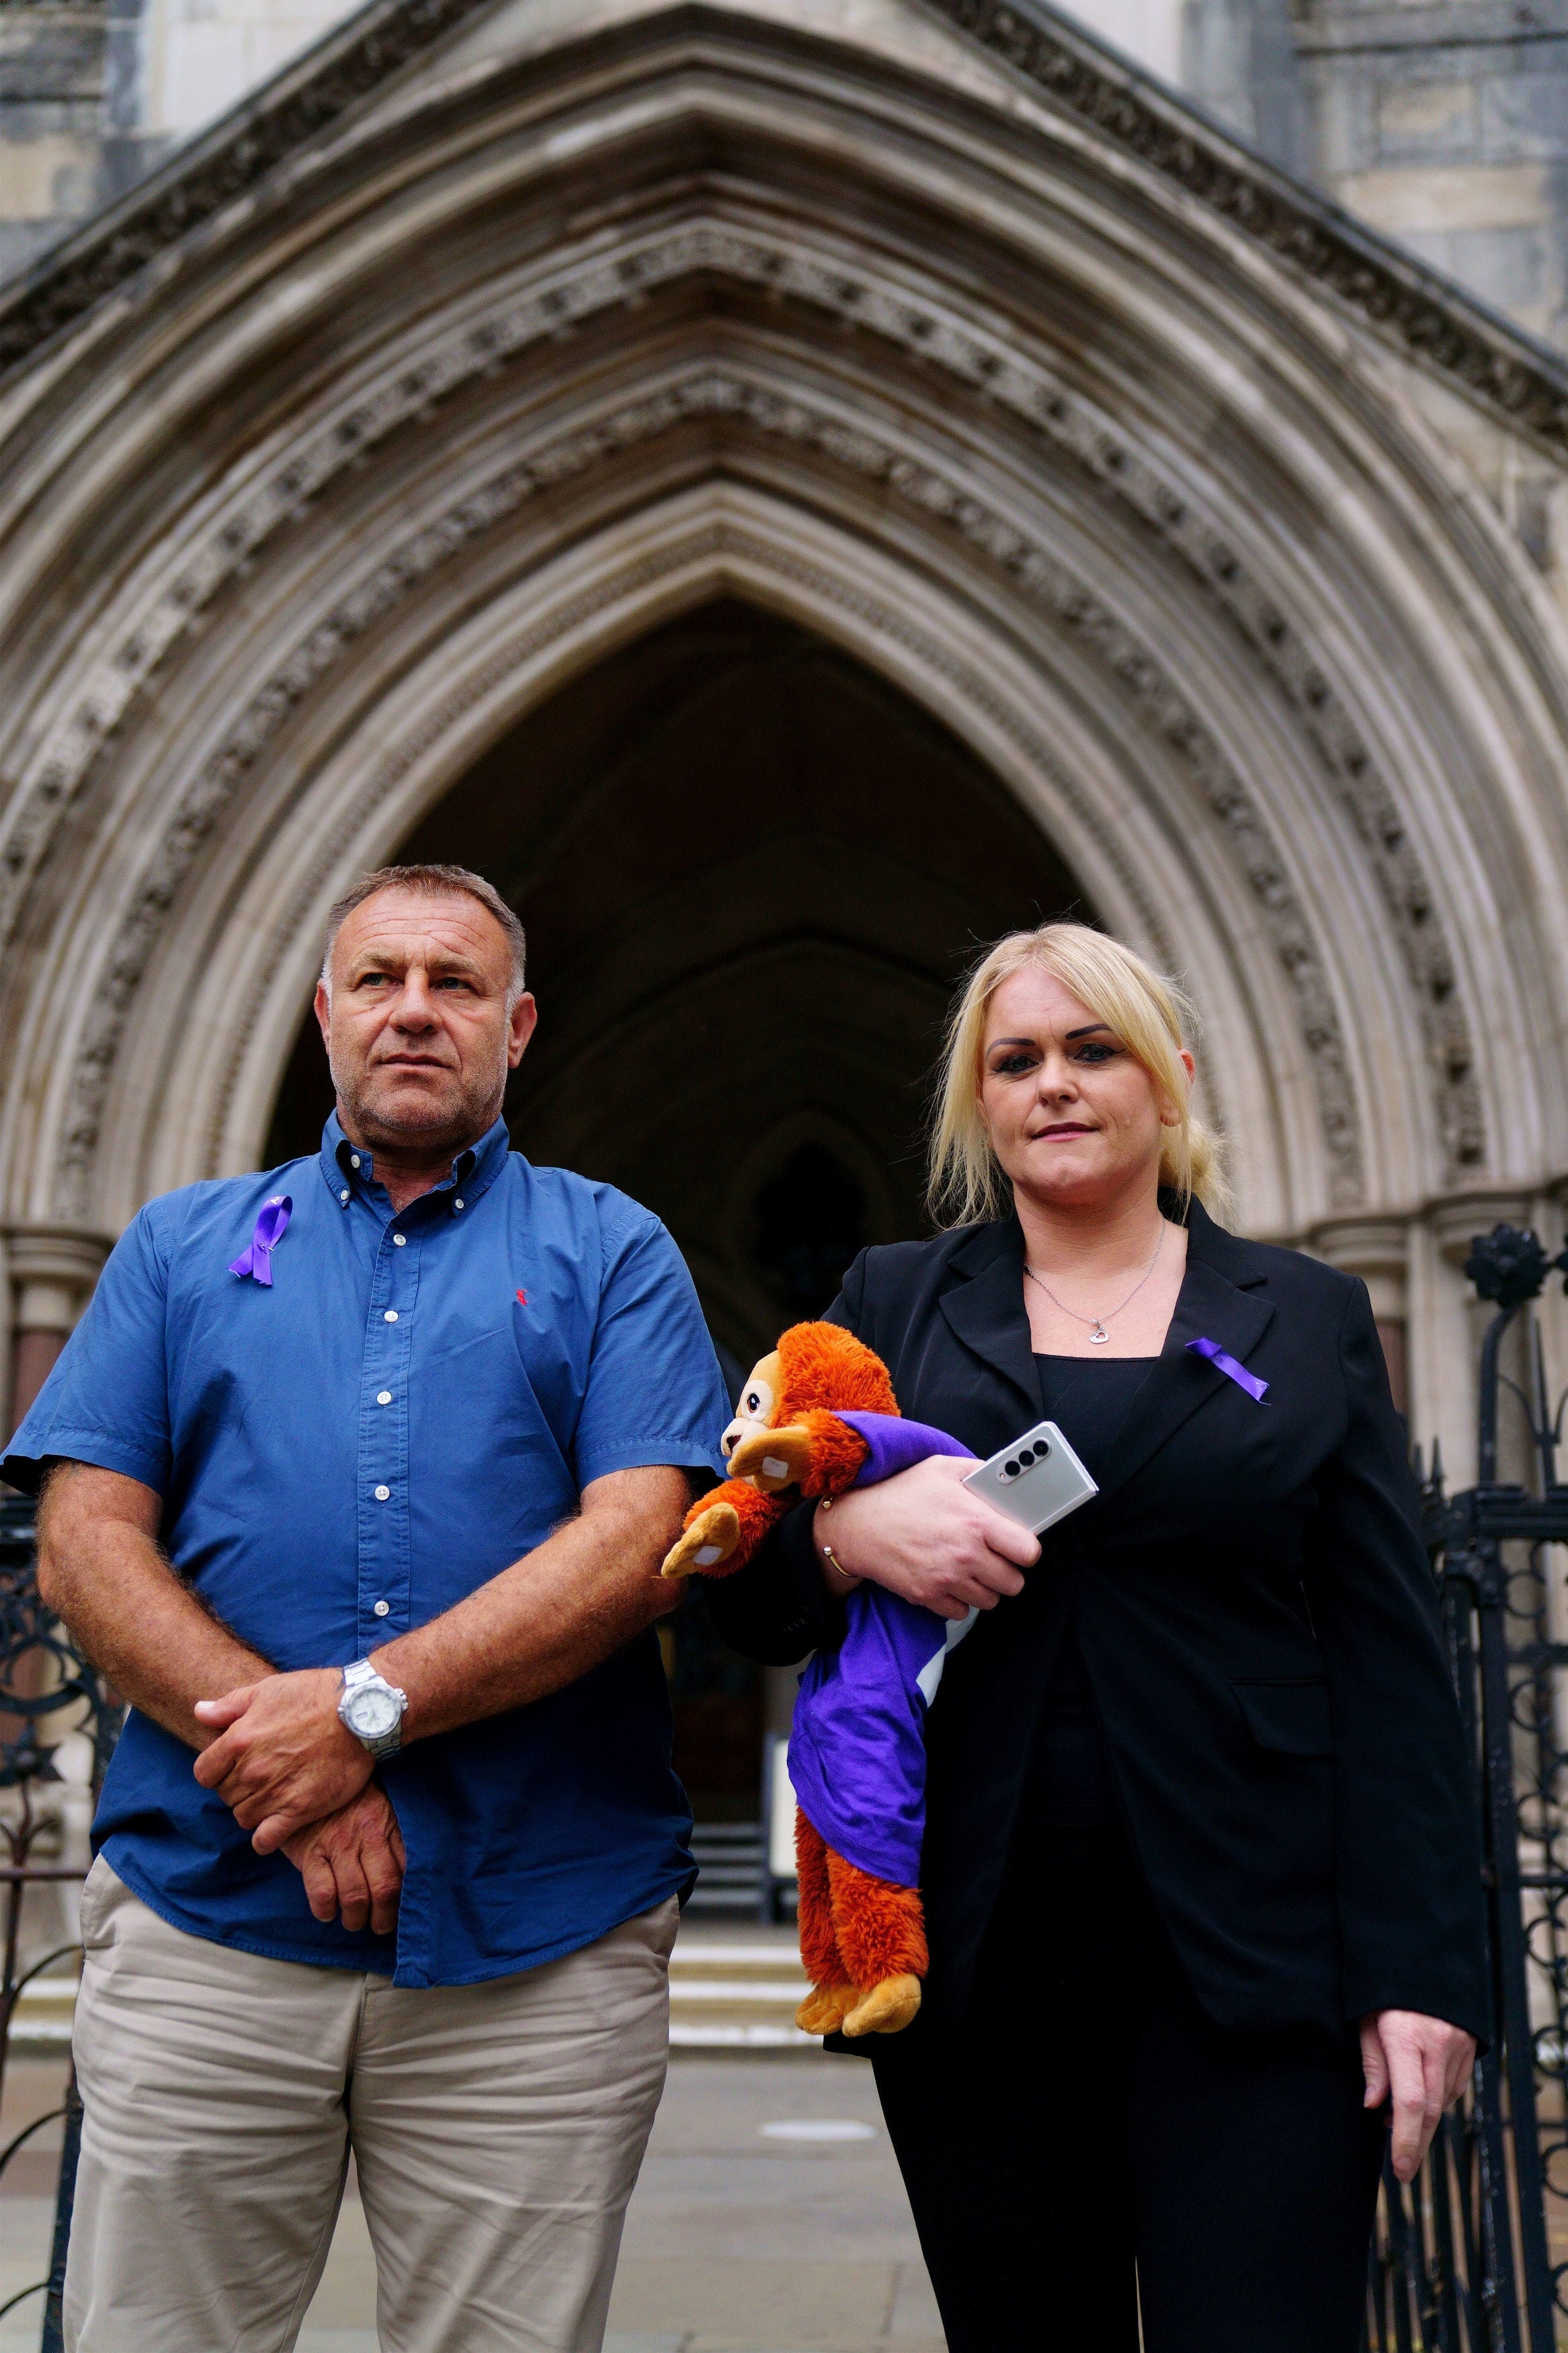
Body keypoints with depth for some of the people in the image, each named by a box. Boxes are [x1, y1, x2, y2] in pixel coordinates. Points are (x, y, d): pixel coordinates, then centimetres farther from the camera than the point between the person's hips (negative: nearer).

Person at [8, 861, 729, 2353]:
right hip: (206, 1927, 1)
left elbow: (638, 1542, -6)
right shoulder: (183, 1246, 13)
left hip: (534, 1948, -1)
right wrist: (278, 1756, -12)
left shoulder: (611, 1252, 8)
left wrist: (368, 1707, -16)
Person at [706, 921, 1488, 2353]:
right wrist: (842, 1532, -15)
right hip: (975, 1953, 2)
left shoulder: (1309, 1320, 8)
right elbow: (746, 1603, 7)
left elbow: (1394, 1666, 4)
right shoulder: (893, 1306, 10)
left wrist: (1417, 1968, -5)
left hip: (1251, 1957, -1)